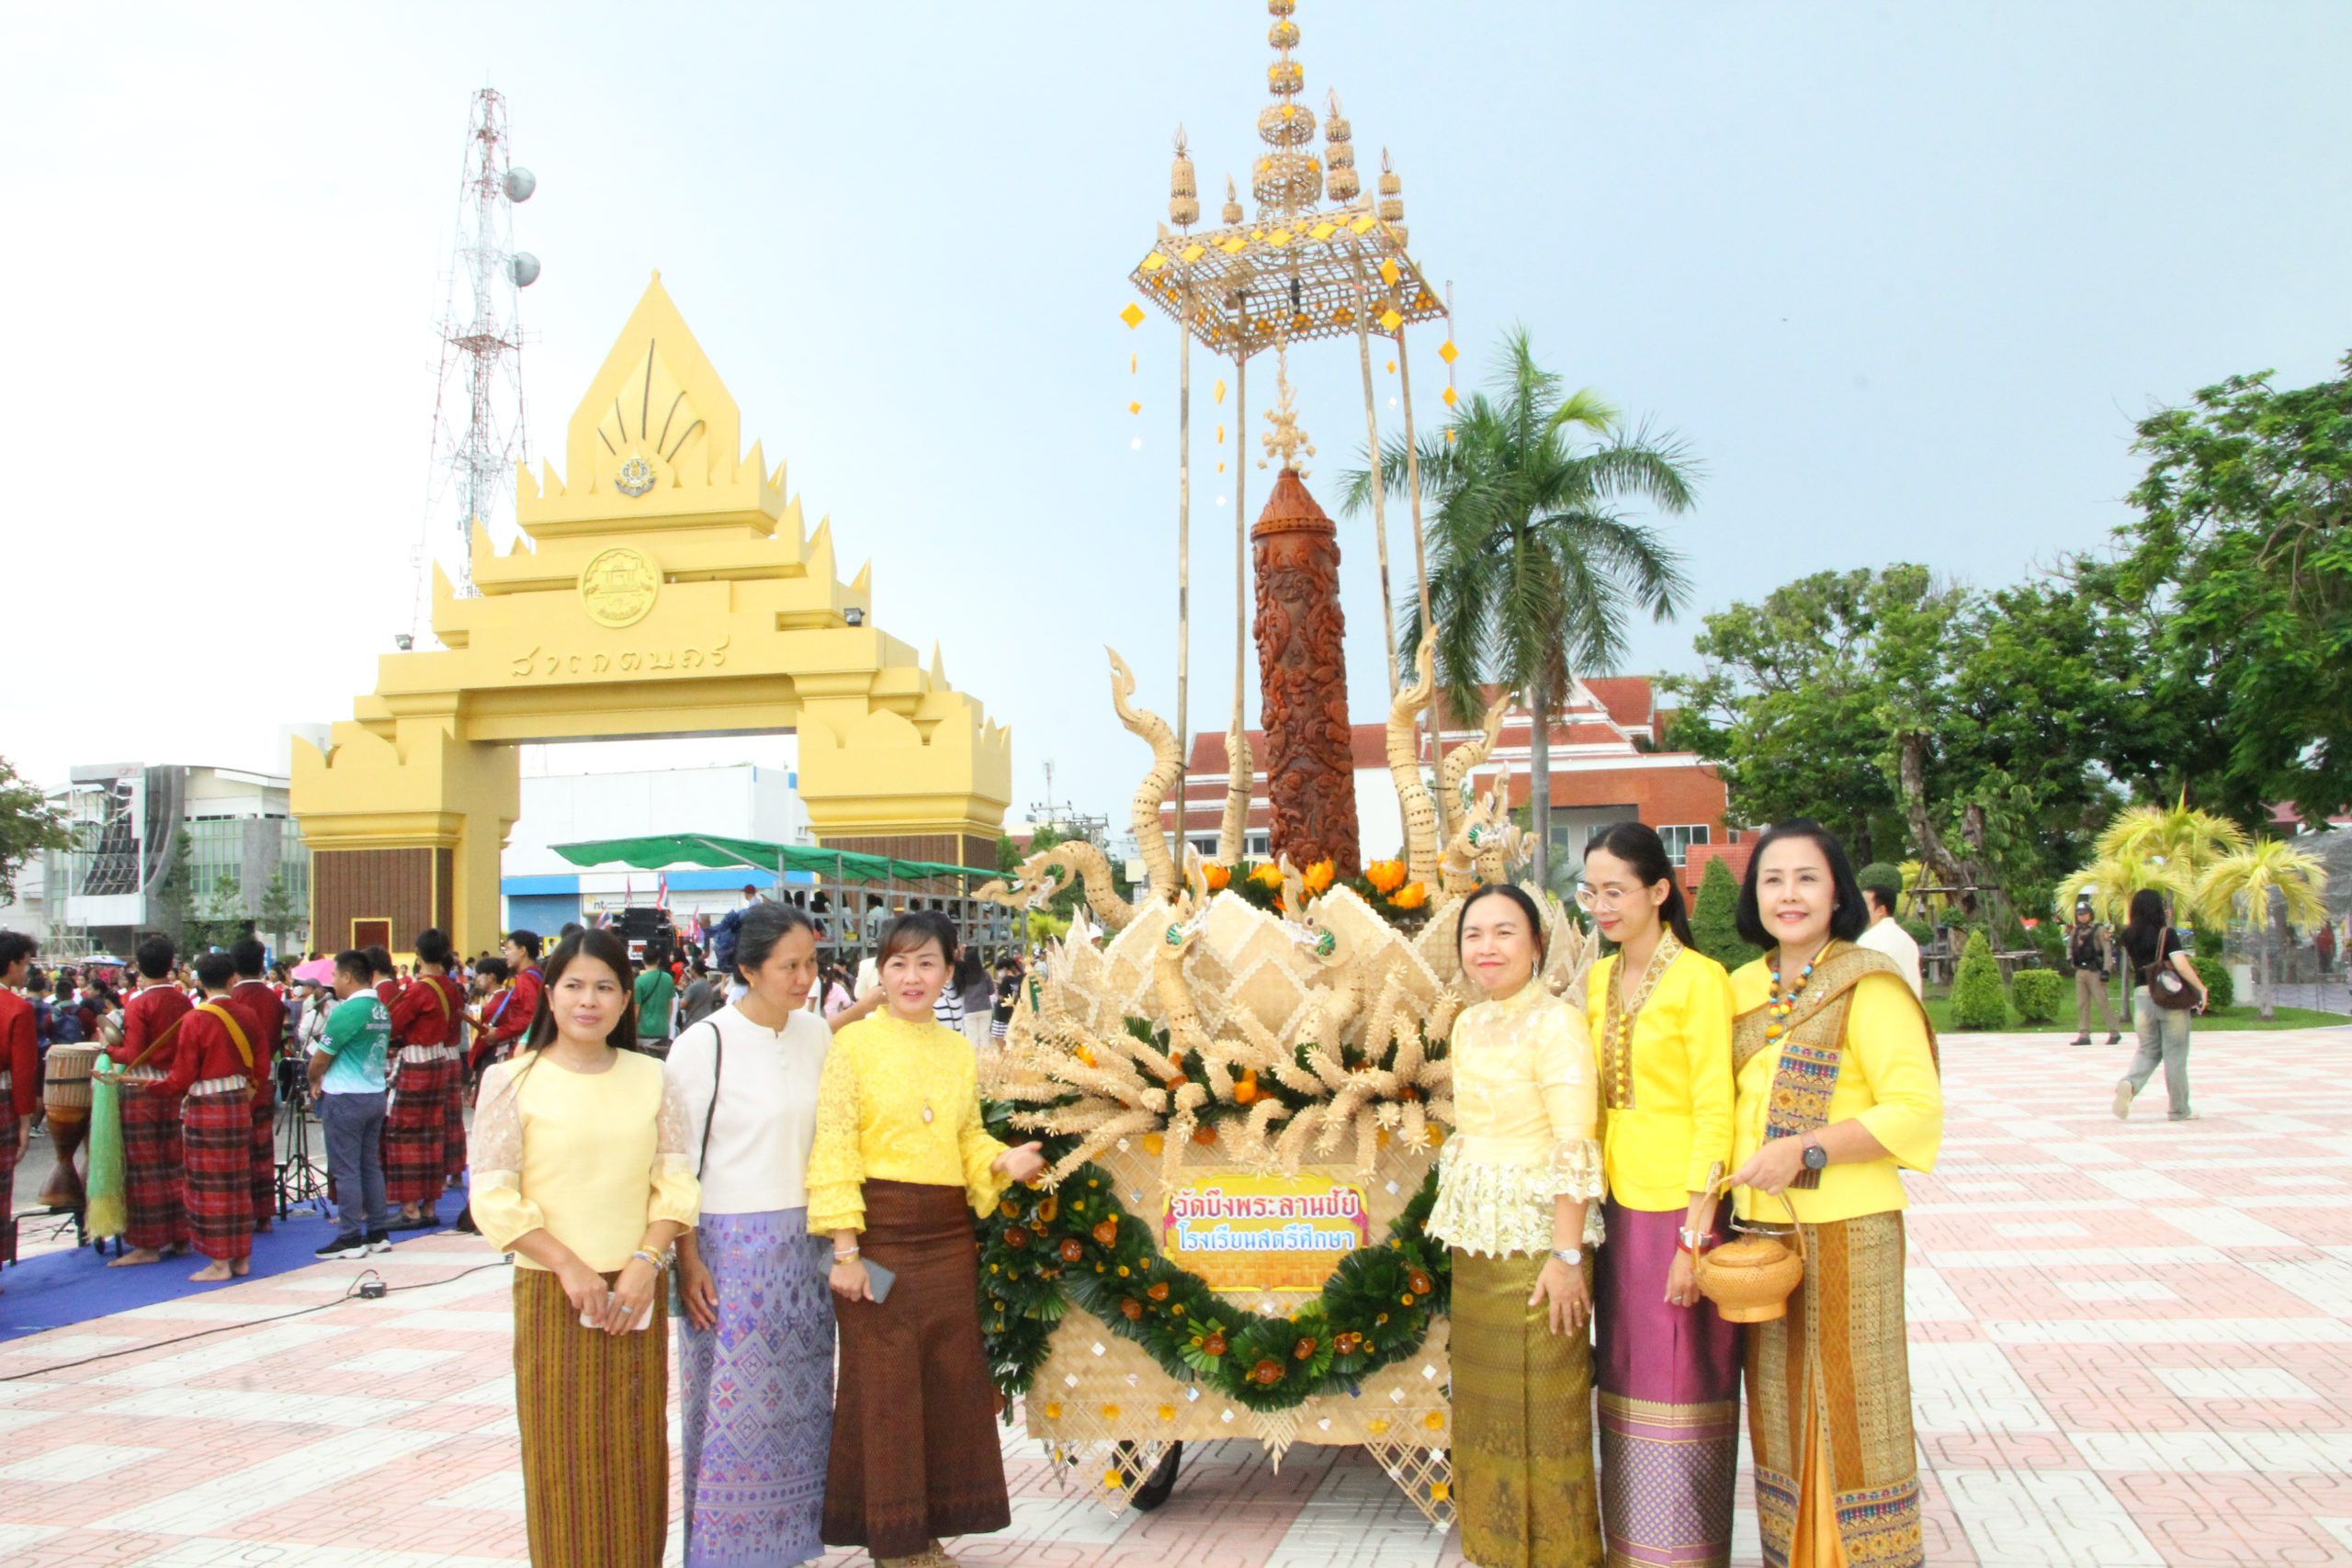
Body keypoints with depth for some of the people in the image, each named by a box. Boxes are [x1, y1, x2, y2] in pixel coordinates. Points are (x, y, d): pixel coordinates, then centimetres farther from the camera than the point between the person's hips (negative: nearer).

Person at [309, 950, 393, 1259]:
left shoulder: (347, 1011, -17)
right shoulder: (382, 1010, 7)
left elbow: (320, 1059, -10)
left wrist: (315, 1081, 10)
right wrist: (327, 1077, 14)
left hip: (345, 1098, -8)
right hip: (375, 1093, 8)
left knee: (346, 1169, -1)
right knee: (371, 1166, 13)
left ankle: (350, 1238, 2)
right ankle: (378, 1233, 16)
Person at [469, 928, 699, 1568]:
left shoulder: (651, 1078, 6)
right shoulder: (511, 1080, -2)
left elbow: (675, 1181, 4)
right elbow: (495, 1197, -6)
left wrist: (646, 1263, -10)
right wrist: (571, 1268, -12)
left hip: (637, 1294, 2)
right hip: (551, 1295, -2)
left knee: (636, 1455, 7)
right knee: (564, 1457, 3)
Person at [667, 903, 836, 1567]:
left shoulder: (816, 1034, 4)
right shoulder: (705, 1043, -11)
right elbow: (676, 1161, -9)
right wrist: (686, 1258, -12)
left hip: (804, 1246, 5)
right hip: (730, 1245, -5)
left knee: (798, 1401, 11)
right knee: (732, 1405, 1)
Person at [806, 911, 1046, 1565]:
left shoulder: (960, 1051, 11)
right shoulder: (854, 1043, -5)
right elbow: (835, 1149, -9)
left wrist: (1005, 1161, -5)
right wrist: (845, 1248, -14)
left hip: (949, 1233, 5)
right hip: (880, 1230, -5)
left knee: (952, 1377, 9)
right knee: (882, 1381, 1)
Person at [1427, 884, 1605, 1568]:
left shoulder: (1556, 1023, -13)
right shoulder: (1469, 1024, 11)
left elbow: (1575, 1150, -17)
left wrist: (1566, 1254, -21)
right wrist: (1457, 1223, 14)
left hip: (1538, 1232, -7)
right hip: (1477, 1237, 7)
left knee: (1544, 1405, 0)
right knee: (1483, 1398, 14)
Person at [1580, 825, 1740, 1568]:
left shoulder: (1699, 980, -12)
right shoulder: (1599, 980, 9)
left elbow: (1715, 1116, -13)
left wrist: (1693, 1236, -16)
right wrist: (1591, 1207, 10)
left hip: (1680, 1210, -6)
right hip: (1621, 1210, 6)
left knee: (1679, 1393, 3)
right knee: (1627, 1387, 14)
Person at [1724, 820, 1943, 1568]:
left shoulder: (1866, 984, -9)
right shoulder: (1744, 988, 10)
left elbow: (1916, 1110, -15)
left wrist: (1806, 1148, -22)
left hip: (1845, 1227, -6)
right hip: (1760, 1227, 6)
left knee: (1848, 1403, 2)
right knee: (1779, 1406, 13)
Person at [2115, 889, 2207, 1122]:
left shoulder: (2129, 936, 3)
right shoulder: (2166, 934, -11)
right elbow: (2181, 965, -20)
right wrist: (2201, 988, -12)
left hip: (2142, 996, 4)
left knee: (2148, 1050, 13)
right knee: (2175, 1054, 6)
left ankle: (2129, 1083, -16)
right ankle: (2180, 1110, 14)